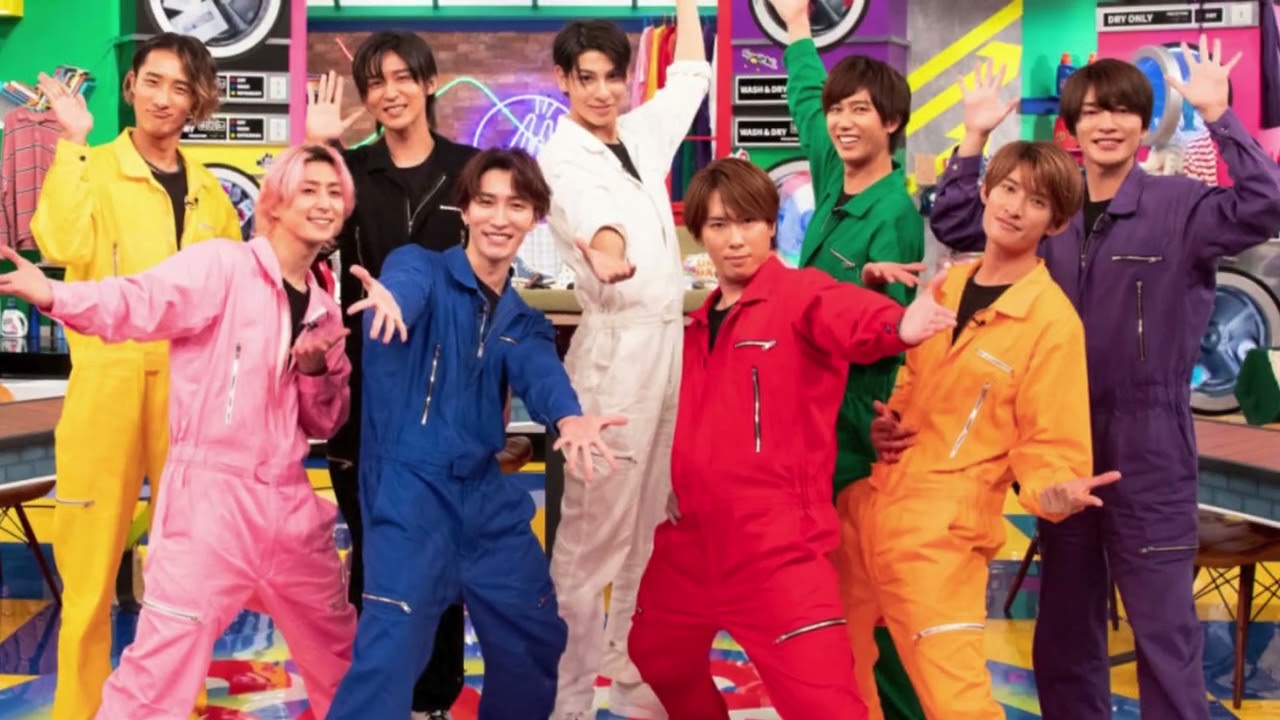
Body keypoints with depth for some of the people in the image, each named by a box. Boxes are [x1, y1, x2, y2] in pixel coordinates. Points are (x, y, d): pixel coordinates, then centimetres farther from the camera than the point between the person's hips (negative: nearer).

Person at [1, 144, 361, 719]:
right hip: (211, 496, -6)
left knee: (338, 650, 21)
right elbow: (142, 302, -23)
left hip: (289, 504, 6)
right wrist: (57, 295, -40)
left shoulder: (324, 308, 13)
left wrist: (316, 371, -4)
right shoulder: (223, 265, -5)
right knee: (164, 662, -9)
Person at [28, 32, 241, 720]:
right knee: (93, 550, -2)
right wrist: (74, 144, -17)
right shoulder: (93, 168, 0)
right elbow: (61, 245, -19)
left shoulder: (208, 191, 12)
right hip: (108, 375, -4)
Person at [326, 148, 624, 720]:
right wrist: (389, 294, -56)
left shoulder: (522, 320, 11)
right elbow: (408, 282, -30)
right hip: (410, 486, -6)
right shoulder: (423, 268, -4)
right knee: (389, 650, -17)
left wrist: (569, 417, -35)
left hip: (485, 493, 6)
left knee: (537, 640, 15)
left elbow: (540, 371, -11)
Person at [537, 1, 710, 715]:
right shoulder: (563, 158, -8)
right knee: (595, 530, -7)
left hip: (672, 338, 7)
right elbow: (589, 207, -32)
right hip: (615, 348, -7)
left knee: (653, 524, 11)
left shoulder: (643, 134, 12)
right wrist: (606, 251, -53)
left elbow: (692, 76, 29)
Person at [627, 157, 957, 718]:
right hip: (690, 540, 7)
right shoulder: (699, 322, 11)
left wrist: (899, 326, -53)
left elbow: (854, 317, -33)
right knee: (658, 660, 26)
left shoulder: (801, 295, -9)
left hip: (776, 546, -7)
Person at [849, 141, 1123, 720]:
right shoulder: (946, 284, 8)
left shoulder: (1053, 320, -12)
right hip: (867, 504, 7)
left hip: (939, 533, -7)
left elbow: (1049, 442, -11)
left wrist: (1053, 493, -32)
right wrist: (886, 420, 1)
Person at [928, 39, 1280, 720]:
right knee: (1064, 619, 17)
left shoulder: (1179, 205, -7)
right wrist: (975, 136, 1)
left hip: (1148, 441, -5)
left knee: (1164, 625, -1)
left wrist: (1218, 116, -27)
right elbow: (953, 225, 10)